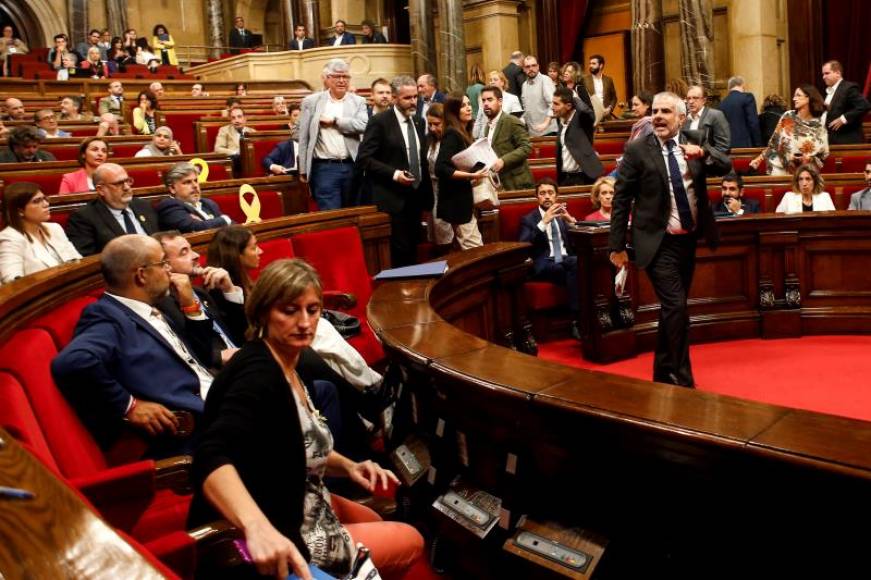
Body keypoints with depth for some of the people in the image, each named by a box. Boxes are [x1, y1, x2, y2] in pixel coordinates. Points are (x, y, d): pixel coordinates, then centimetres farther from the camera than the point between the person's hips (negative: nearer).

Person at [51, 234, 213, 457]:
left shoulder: (149, 312, 18)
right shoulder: (109, 319, -9)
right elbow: (71, 363, -29)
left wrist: (190, 304, 15)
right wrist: (129, 406, -21)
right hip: (188, 438, -9)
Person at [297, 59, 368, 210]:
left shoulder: (358, 101, 8)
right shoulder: (312, 101, 4)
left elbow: (363, 125, -10)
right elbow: (304, 138, 5)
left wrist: (334, 121, -9)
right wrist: (303, 170, 3)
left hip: (352, 167, 2)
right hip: (324, 168, -2)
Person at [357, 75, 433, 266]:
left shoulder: (418, 122, 12)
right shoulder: (379, 122, -9)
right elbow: (364, 159, -13)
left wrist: (427, 193, 13)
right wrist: (394, 174, -22)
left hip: (416, 197, 7)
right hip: (393, 198, -6)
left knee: (413, 250, 11)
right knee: (399, 251, -7)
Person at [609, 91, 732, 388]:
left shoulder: (695, 142, 5)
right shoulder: (637, 150, -7)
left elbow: (726, 165, -5)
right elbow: (621, 199, -7)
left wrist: (702, 153, -25)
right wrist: (617, 246, -8)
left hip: (689, 240, 5)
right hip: (659, 243, -5)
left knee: (672, 308, 15)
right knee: (676, 308, -10)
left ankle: (663, 373, 30)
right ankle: (683, 380, 3)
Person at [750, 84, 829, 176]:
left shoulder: (818, 125, -3)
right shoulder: (788, 117, 0)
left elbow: (824, 153, 3)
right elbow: (774, 142, 6)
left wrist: (809, 159, -14)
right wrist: (759, 158, 1)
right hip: (780, 170, 0)